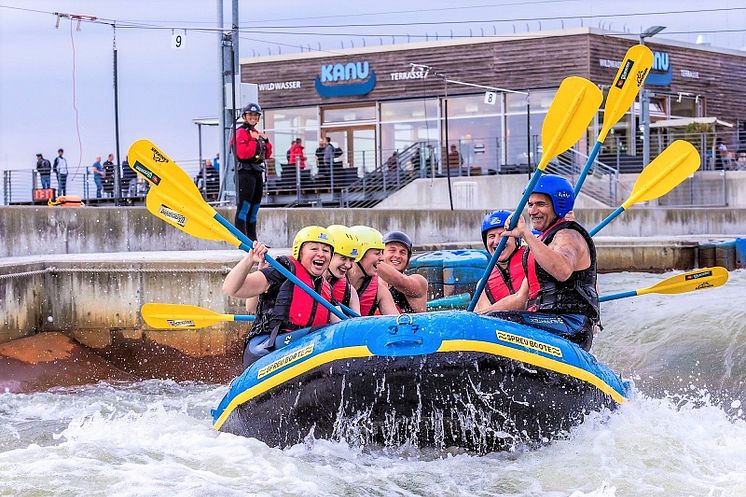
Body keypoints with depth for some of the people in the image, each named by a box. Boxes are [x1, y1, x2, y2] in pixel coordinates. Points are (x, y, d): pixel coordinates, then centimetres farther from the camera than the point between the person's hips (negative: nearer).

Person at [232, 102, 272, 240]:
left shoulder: (257, 133, 19)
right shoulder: (241, 132, -8)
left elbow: (267, 155, 19)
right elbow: (244, 153, -21)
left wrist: (266, 140, 4)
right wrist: (254, 140, -16)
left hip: (257, 173, 9)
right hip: (245, 173, -9)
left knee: (255, 206, 12)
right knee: (244, 206, -12)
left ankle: (252, 239, 17)